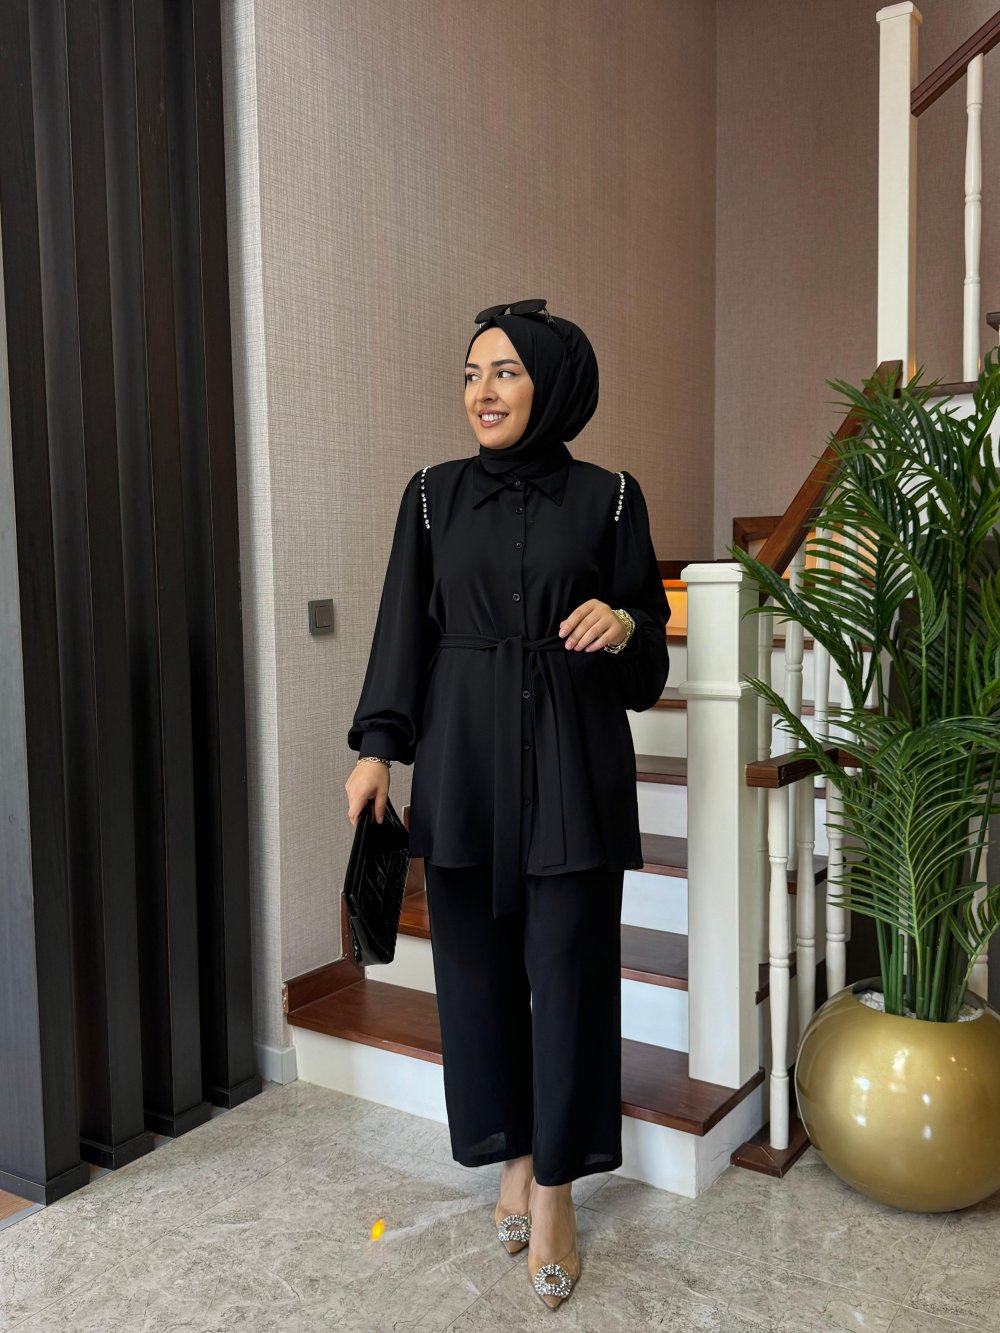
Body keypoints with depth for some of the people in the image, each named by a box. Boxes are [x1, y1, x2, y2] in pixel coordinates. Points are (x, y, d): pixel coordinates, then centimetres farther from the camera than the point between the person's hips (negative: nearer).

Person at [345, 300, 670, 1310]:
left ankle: (555, 1189, 20)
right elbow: (405, 628, 4)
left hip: (573, 762, -1)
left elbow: (650, 640, 7)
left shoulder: (608, 497, 2)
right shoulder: (434, 495, 5)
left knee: (567, 966, 3)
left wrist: (622, 625, -16)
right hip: (462, 761, 2)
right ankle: (516, 1159, 28)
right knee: (477, 962, 8)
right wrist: (377, 745, -4)